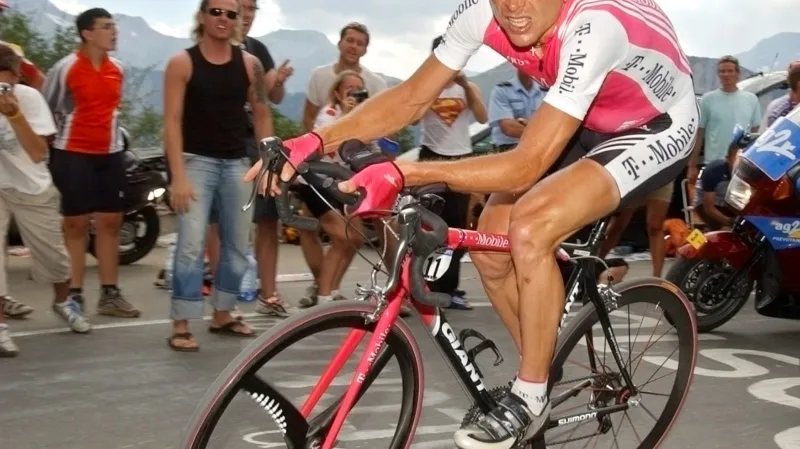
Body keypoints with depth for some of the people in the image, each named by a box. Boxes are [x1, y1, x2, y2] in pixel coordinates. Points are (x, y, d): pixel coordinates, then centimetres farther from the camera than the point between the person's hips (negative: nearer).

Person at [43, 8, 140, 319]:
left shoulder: (118, 69, 7)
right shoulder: (65, 68, -11)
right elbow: (47, 109, -4)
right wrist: (56, 140, 1)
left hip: (110, 153, 6)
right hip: (73, 154, -5)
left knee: (110, 223, 7)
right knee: (75, 224, -1)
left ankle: (110, 294, 14)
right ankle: (74, 295, 5)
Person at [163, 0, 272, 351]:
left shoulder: (250, 64, 6)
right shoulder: (182, 63, -4)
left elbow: (262, 116, 11)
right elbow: (172, 121, -9)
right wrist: (178, 176, -16)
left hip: (237, 162, 5)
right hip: (196, 161, -4)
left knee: (237, 244, 10)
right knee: (191, 245, -12)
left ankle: (222, 315, 24)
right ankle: (181, 326, -6)